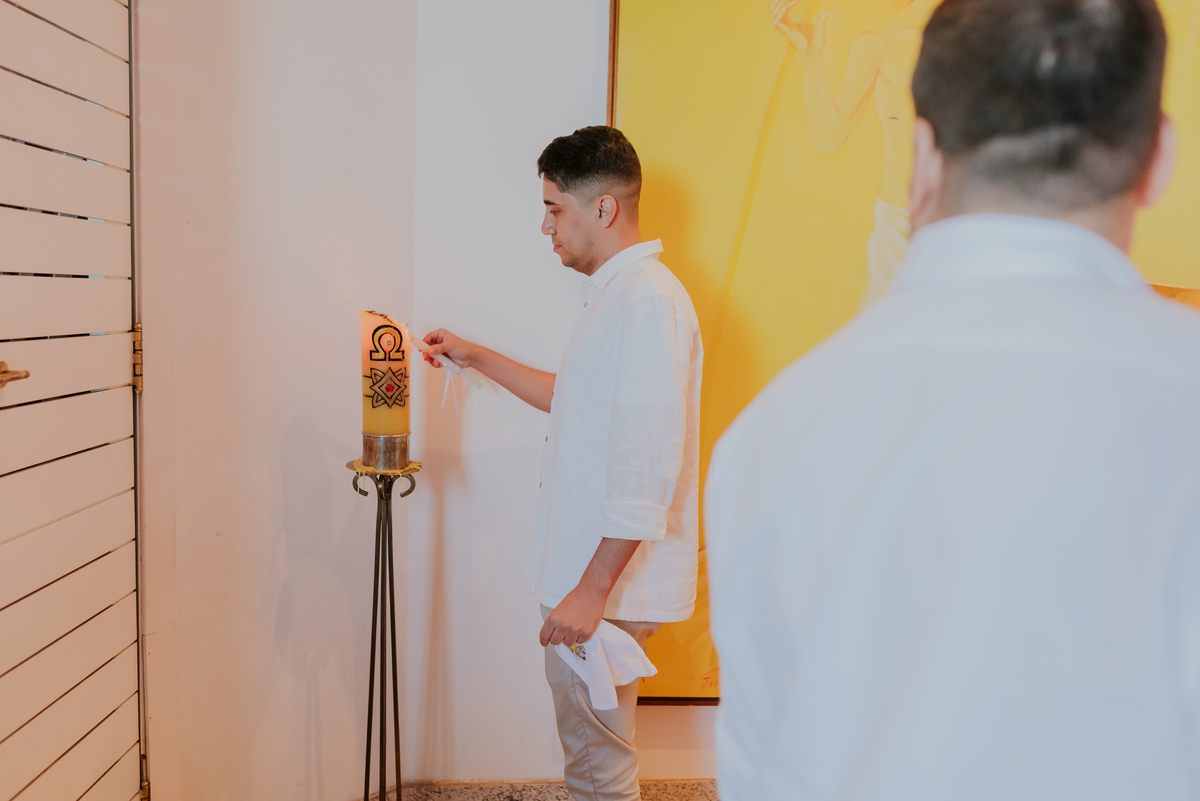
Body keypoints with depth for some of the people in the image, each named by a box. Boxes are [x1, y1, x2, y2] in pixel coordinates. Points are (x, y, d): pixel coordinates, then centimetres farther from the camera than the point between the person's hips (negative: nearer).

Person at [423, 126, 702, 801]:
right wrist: (477, 358, 26)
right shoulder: (618, 292, 14)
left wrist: (592, 589, -25)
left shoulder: (647, 297, -19)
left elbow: (648, 469, -26)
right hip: (586, 574, 10)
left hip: (608, 587, -10)